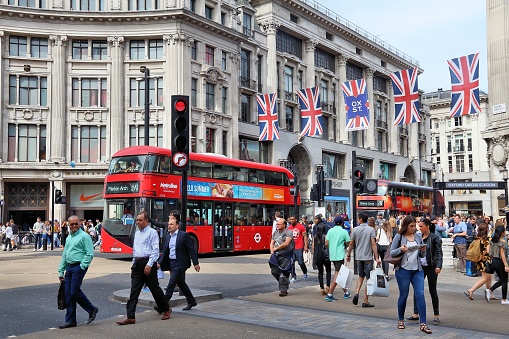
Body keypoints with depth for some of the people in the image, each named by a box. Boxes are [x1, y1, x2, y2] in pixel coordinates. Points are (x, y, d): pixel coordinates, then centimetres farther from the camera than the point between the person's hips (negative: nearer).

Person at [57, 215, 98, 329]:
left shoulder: (84, 236, -6)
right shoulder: (68, 238, 19)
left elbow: (90, 254, -12)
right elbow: (64, 256, 23)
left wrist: (82, 266, -17)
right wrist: (61, 271, 18)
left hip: (79, 267, -8)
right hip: (69, 267, 8)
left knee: (74, 292, -12)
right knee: (68, 295, 5)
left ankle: (92, 310, 8)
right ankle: (70, 320, 12)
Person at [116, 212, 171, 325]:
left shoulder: (152, 232, -7)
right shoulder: (137, 233, 17)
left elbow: (155, 250, -13)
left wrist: (149, 264, -21)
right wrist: (134, 263, 17)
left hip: (148, 263, -7)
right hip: (137, 263, 7)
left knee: (155, 289, 4)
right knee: (134, 290, 0)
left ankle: (166, 310, 23)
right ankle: (131, 317, 0)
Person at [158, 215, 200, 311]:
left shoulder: (184, 235, -11)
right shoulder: (168, 237, 10)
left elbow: (192, 250, -11)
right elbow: (165, 251, 13)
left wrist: (196, 263, -13)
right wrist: (159, 263, 2)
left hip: (180, 264, -8)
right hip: (171, 263, 8)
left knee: (171, 284, -11)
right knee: (181, 284, 16)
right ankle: (191, 301, 31)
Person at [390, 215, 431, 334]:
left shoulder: (418, 236, 8)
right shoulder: (399, 237, -2)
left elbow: (422, 255, 14)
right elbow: (391, 253, -1)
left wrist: (423, 251, -8)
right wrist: (400, 249, -19)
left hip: (417, 270, 3)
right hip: (403, 270, -3)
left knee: (420, 295, -5)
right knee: (403, 296, 6)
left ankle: (423, 324, -2)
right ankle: (401, 320, 25)